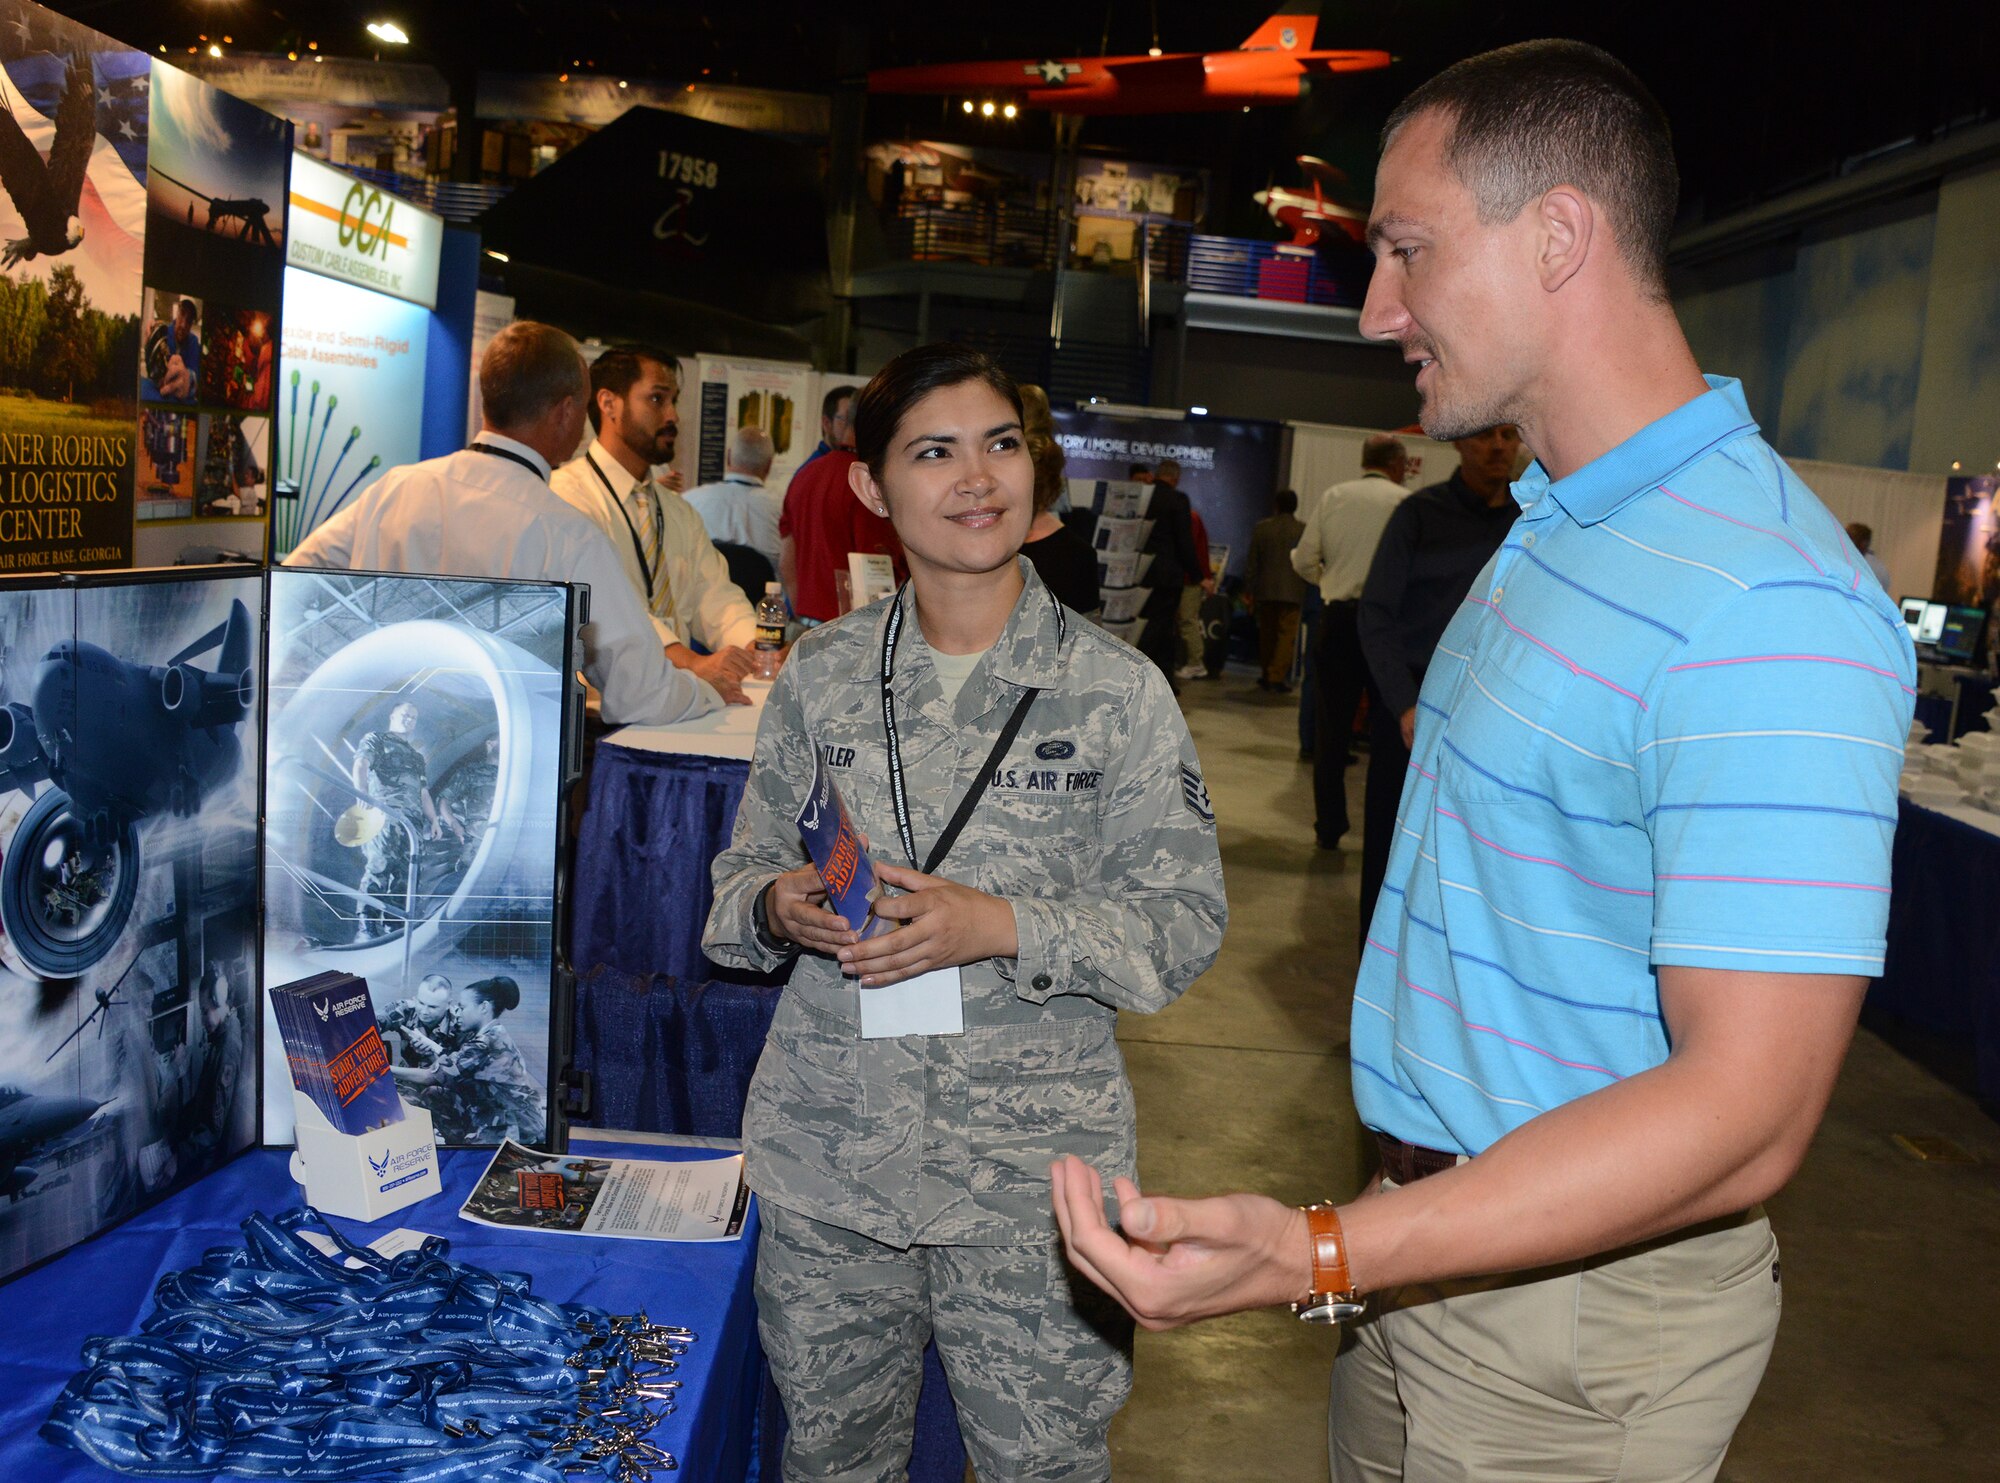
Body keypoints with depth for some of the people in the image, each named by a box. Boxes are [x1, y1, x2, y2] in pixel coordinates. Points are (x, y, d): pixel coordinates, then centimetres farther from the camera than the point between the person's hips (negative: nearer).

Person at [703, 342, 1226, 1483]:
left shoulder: (1119, 691, -5)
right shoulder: (822, 676, 3)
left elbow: (1186, 920, -5)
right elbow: (746, 867, 12)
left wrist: (1003, 927, -19)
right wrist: (778, 908, -12)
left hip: (1032, 1173, -2)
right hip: (827, 1153, 3)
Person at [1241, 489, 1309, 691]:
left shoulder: (1261, 528, 0)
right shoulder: (1304, 530, -5)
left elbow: (1251, 561, 1)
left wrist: (1247, 591, 7)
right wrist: (1309, 591, 6)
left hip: (1265, 590, 2)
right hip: (1293, 591, -2)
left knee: (1266, 634, 15)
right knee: (1287, 635, 0)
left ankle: (1266, 676, 20)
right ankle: (1278, 677, -8)